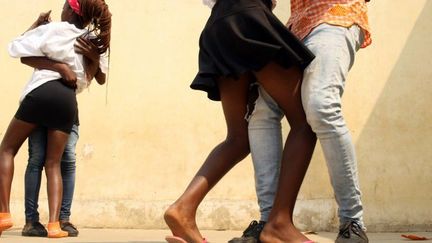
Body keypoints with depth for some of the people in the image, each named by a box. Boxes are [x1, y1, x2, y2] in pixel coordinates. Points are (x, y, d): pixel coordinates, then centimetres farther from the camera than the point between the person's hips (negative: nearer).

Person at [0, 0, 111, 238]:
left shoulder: (53, 29, 4)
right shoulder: (90, 41, 16)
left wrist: (35, 25, 18)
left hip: (41, 92, -4)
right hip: (68, 100, 4)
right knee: (53, 163, 7)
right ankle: (54, 224, -9)